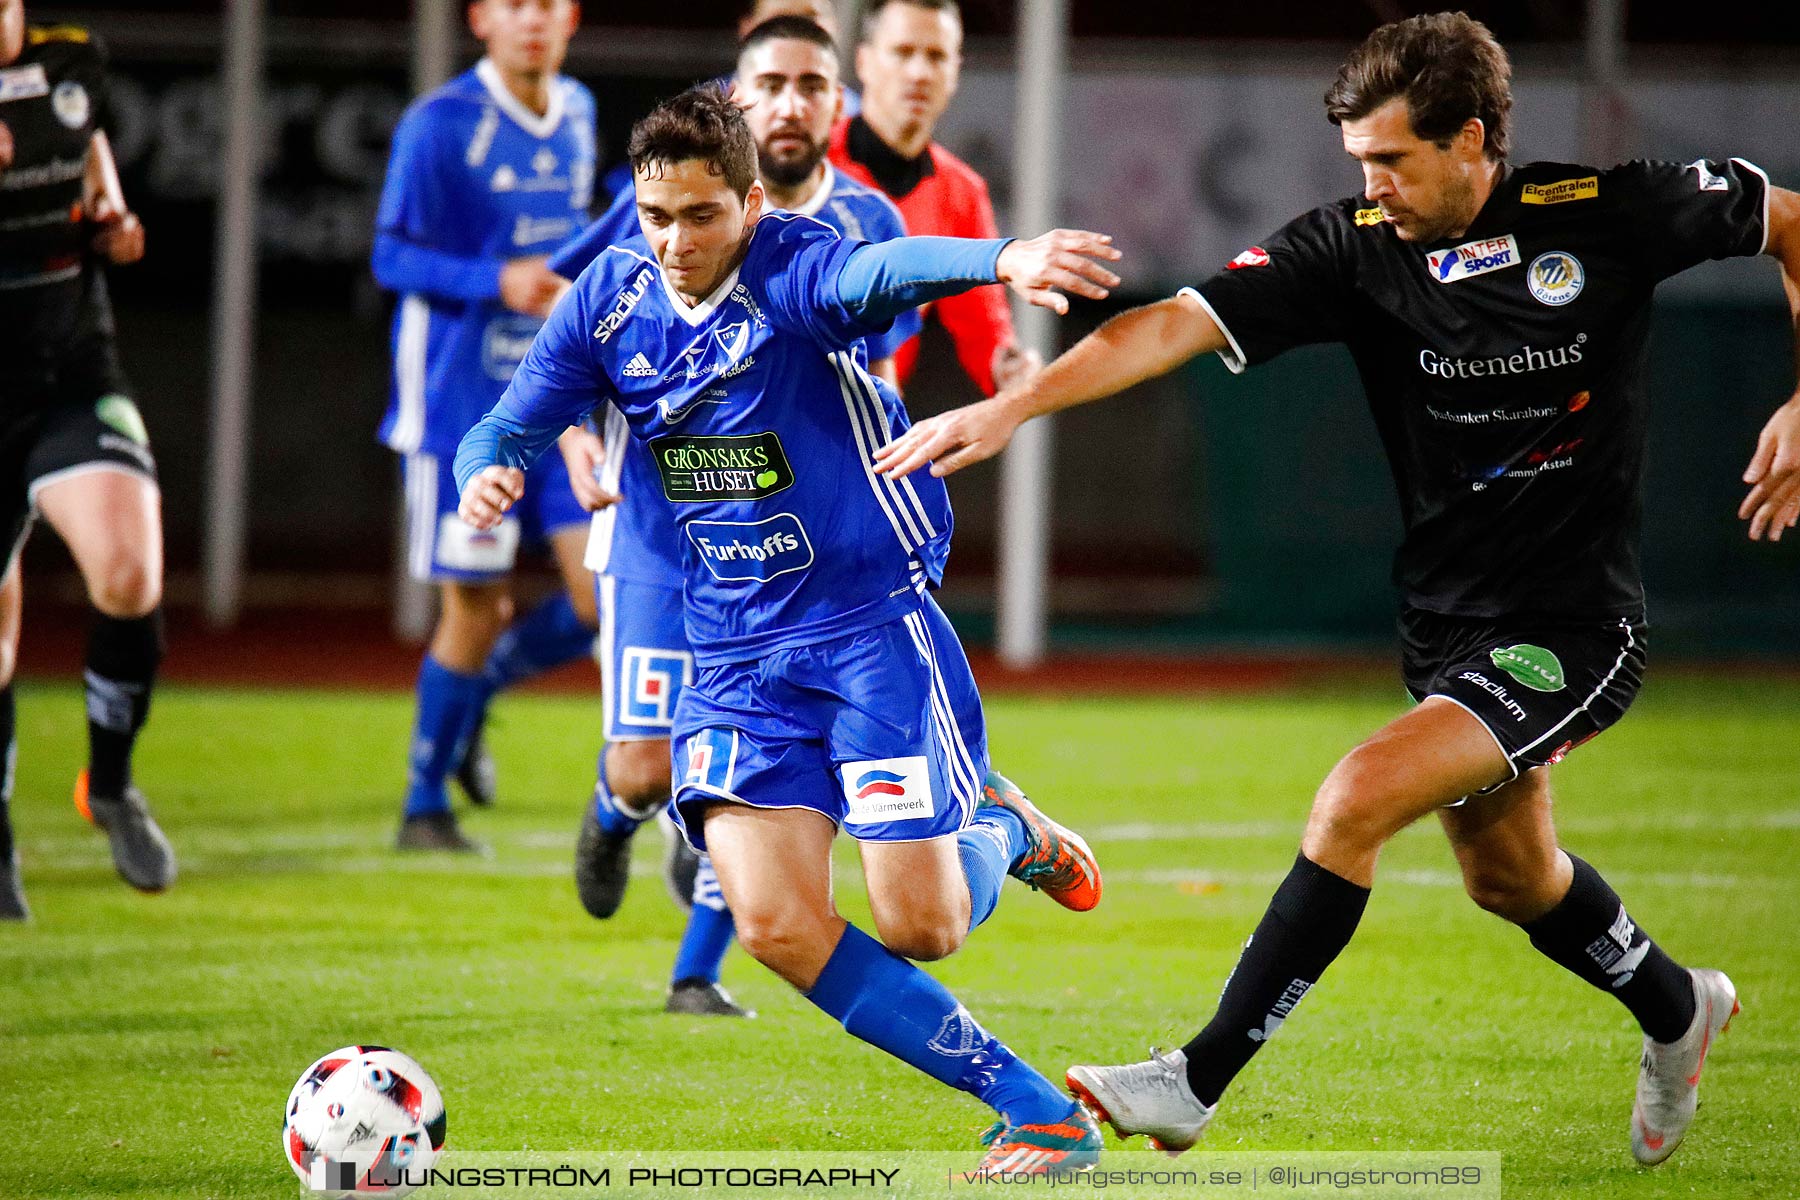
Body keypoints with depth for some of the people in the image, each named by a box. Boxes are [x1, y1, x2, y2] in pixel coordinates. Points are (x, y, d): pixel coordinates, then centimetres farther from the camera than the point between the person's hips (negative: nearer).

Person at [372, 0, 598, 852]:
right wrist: (497, 282, -24)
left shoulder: (577, 115, 10)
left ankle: (475, 691, 23)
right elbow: (393, 256, -12)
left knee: (606, 589, -5)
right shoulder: (438, 126, -10)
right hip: (463, 399, -6)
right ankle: (424, 806, 15)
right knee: (477, 606, -2)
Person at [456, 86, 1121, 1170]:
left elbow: (884, 270, -40)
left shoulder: (792, 268, -17)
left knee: (916, 926, -10)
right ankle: (1038, 1111, -1)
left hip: (872, 621, -5)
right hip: (735, 655, 5)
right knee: (777, 927, -13)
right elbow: (512, 427, 9)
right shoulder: (610, 303, 1)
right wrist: (487, 474, -17)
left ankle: (1001, 834, 29)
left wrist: (1005, 260, -62)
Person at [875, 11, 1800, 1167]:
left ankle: (1196, 1082, -15)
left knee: (1357, 799, -22)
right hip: (1445, 624, 6)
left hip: (1573, 629, -6)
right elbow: (1181, 322, -18)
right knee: (1510, 876, 24)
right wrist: (1014, 403, -30)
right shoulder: (1353, 248, -8)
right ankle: (1677, 1011, 54)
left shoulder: (1605, 212, -13)